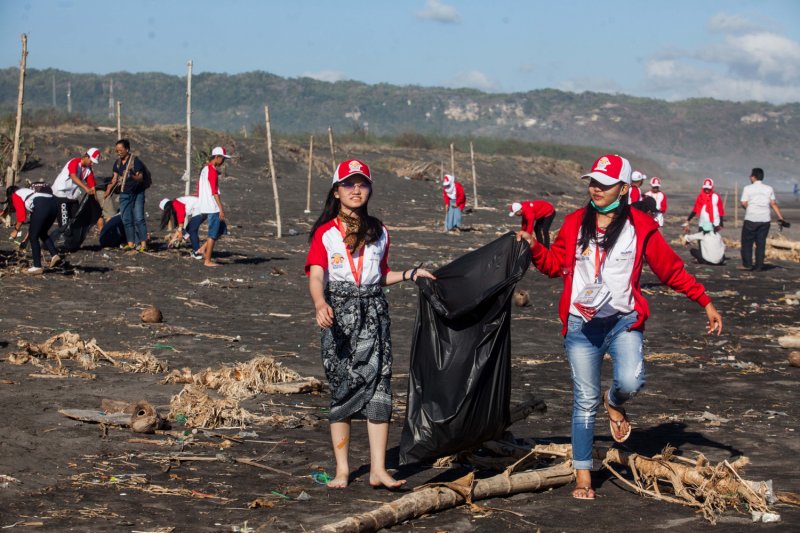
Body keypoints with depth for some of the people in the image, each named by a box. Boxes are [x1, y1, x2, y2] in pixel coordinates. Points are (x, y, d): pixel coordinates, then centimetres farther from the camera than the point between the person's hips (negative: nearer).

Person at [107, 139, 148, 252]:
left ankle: (143, 244, -12)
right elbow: (115, 179, 13)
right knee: (126, 220, 6)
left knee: (138, 219, -11)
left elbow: (140, 178, -18)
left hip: (137, 194, -6)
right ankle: (130, 243, 12)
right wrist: (108, 191, 2)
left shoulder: (135, 161, -12)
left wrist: (131, 176, -38)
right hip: (124, 194, 6)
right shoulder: (118, 162, 8)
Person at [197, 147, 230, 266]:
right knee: (213, 234, -3)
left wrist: (199, 204, 27)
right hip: (213, 208, -10)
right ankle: (207, 260, 1)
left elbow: (199, 188, 21)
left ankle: (202, 250, 12)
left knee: (222, 229, 16)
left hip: (204, 207, 10)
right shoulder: (213, 171, -15)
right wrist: (221, 209, -20)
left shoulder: (205, 169, 15)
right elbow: (215, 192, -20)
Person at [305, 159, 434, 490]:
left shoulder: (379, 232, 14)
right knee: (342, 386, 1)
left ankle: (378, 469, -7)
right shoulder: (325, 233, 1)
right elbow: (316, 276, -13)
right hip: (338, 312, -2)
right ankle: (342, 468, 10)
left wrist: (410, 274, 11)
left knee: (379, 383, -7)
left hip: (374, 312, 3)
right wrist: (321, 305, -31)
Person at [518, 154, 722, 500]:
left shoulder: (640, 227, 1)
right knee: (585, 401, 2)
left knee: (630, 382, -26)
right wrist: (533, 248, -5)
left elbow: (672, 270, 5)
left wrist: (705, 302, 2)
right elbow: (555, 264, 13)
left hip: (623, 322, -1)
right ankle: (583, 476, 14)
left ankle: (614, 403, 13)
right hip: (581, 324, 2)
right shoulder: (575, 223, 8)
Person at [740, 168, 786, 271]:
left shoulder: (748, 188, -4)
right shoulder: (769, 189, 6)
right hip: (765, 220, 3)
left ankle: (747, 264, 1)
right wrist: (780, 217, 2)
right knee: (761, 243, 8)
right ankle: (759, 265, 6)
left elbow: (744, 203, -8)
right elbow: (774, 204, 1)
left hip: (751, 219, -3)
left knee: (747, 242, 6)